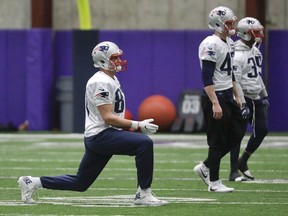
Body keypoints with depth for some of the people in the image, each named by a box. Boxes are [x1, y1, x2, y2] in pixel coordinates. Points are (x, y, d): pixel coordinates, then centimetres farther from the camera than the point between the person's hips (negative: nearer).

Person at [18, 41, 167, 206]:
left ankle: (32, 182, 22)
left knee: (80, 183, 15)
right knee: (145, 143, -25)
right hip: (100, 135, -10)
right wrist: (139, 126, -22)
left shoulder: (112, 79, 17)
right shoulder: (101, 82, -15)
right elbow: (108, 118, -20)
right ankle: (143, 194, -21)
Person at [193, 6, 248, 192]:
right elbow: (207, 78, -22)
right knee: (218, 140, -3)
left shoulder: (229, 43, 13)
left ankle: (206, 168, 21)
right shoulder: (211, 45, -17)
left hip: (228, 97, 9)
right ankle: (214, 182, 7)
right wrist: (215, 103, -26)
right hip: (215, 98, -9)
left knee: (236, 134, 11)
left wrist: (237, 96, 20)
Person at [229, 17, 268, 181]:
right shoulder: (238, 54, -18)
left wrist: (264, 95, 22)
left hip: (256, 98, 9)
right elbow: (235, 81, -21)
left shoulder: (255, 50, 11)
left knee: (262, 130, 6)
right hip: (243, 97, -9)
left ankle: (243, 162, 21)